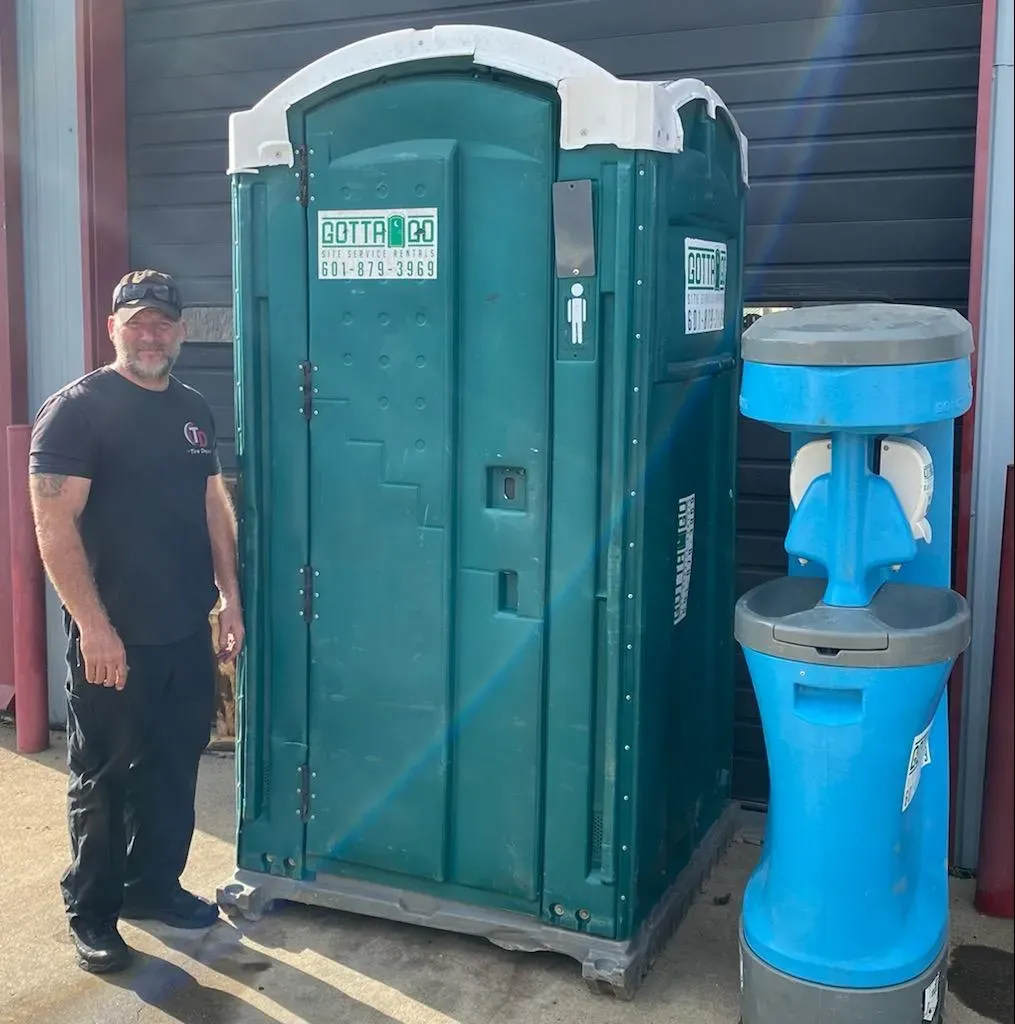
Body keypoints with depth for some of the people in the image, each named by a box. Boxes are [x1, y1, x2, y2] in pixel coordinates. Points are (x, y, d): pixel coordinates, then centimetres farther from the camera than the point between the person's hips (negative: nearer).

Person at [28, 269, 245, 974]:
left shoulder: (194, 411, 11)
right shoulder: (77, 409, -10)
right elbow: (55, 525, -16)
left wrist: (230, 597, 11)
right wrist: (94, 626, -20)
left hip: (188, 632, 6)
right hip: (114, 637, -6)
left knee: (174, 769, 15)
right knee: (104, 778, 6)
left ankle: (154, 885, 33)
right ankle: (92, 915, 22)